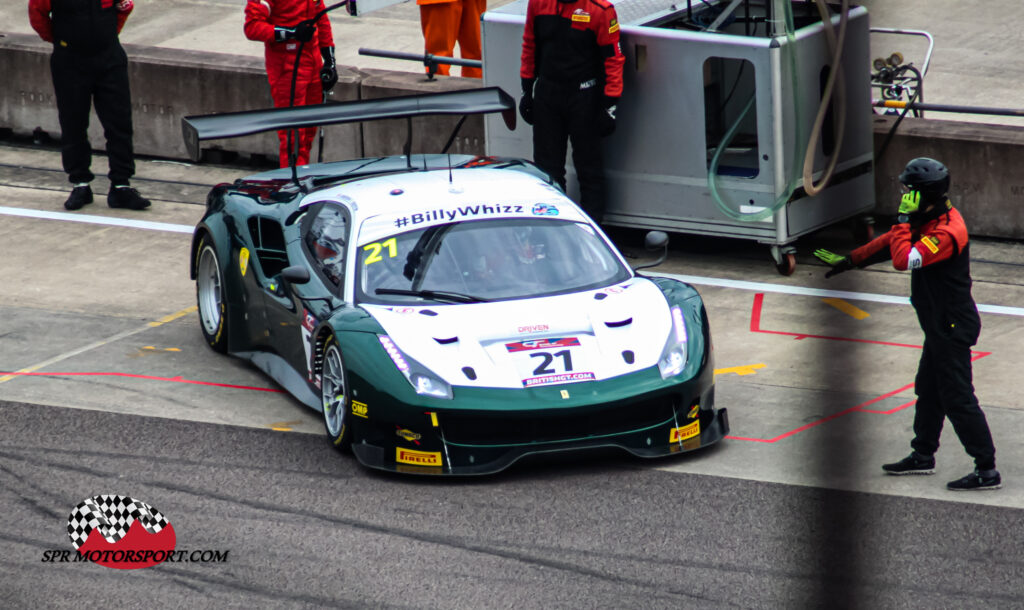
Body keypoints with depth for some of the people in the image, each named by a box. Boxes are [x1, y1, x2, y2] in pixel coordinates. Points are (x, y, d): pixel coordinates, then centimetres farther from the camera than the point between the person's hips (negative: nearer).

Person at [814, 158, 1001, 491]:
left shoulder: (947, 232, -25)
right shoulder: (928, 221, 7)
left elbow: (904, 259, -34)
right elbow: (891, 242, 19)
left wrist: (904, 219, -22)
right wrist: (849, 260, 24)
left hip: (953, 328, -10)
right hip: (940, 326, 10)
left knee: (957, 399, -8)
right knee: (929, 391, 20)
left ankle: (987, 470, -6)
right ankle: (923, 456, 34)